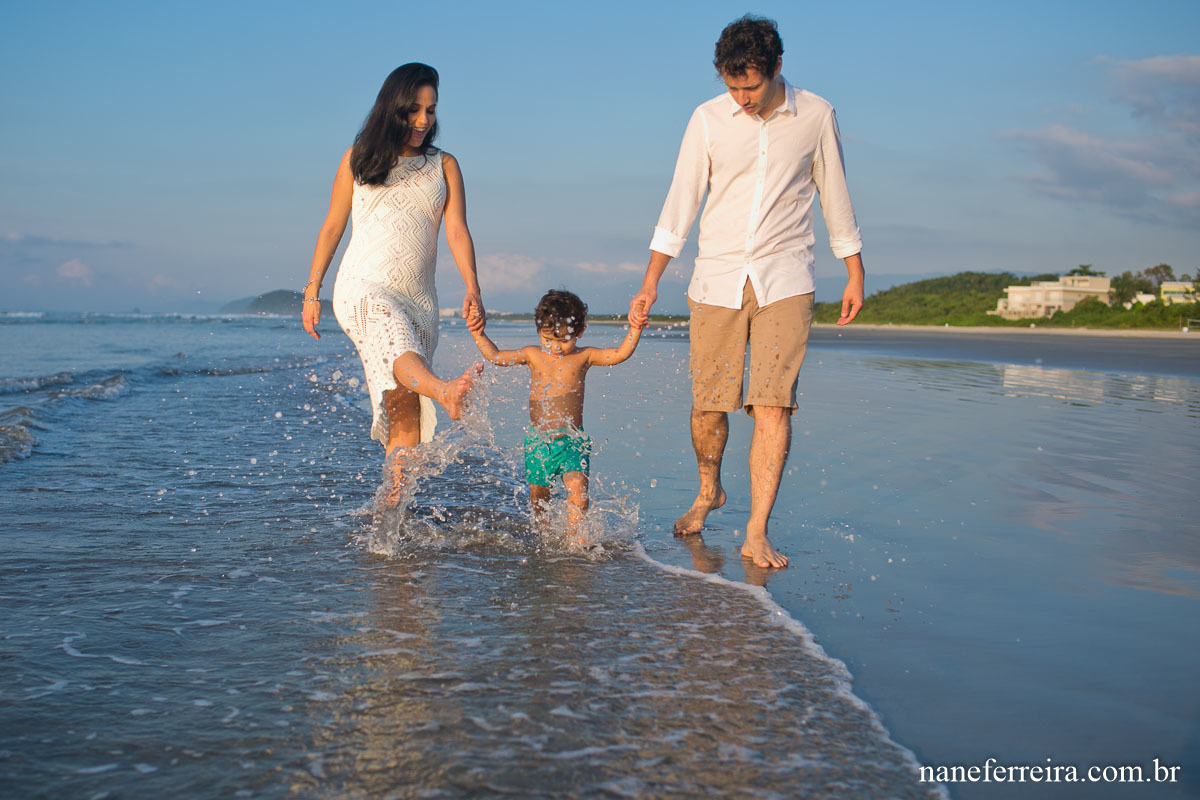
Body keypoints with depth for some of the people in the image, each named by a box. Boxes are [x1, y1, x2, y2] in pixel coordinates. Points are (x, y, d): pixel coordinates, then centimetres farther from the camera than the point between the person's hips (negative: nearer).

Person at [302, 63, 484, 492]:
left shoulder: (444, 166, 14)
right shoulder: (359, 159, 12)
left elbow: (457, 231, 3)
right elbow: (332, 227, 16)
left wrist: (472, 289, -13)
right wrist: (312, 291, 13)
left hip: (418, 298, 3)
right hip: (362, 287, -3)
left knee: (407, 418, -5)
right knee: (392, 331, -40)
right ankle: (444, 392, -68)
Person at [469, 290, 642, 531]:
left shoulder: (584, 357, 1)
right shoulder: (533, 355, 5)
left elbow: (620, 354, -6)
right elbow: (496, 356, 10)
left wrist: (635, 330, -18)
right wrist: (479, 335, 1)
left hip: (572, 441, -2)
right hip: (538, 440, 3)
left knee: (578, 489, -20)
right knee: (538, 492, 14)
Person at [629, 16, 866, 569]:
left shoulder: (816, 116, 1)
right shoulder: (708, 119, 1)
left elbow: (835, 197, 11)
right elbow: (679, 205, 2)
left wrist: (855, 273, 13)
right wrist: (649, 285, -1)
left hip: (784, 281, -1)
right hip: (716, 279, 1)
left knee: (773, 403, -11)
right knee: (708, 403, 1)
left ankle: (757, 534, -6)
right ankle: (708, 491, 31)